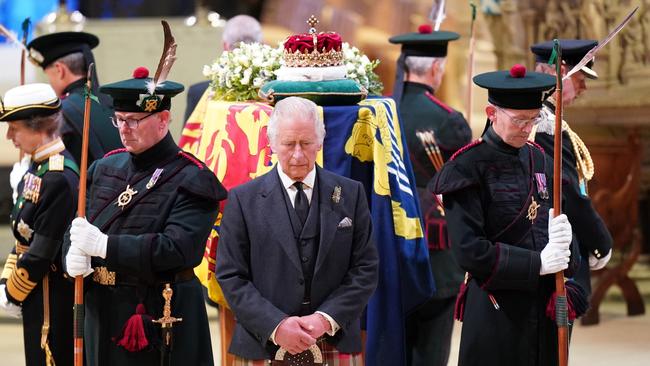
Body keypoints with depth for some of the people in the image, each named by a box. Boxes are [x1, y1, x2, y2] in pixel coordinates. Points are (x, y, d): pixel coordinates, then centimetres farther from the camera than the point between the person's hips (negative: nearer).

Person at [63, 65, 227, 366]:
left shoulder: (191, 180, -10)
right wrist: (73, 257, -13)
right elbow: (75, 231, 12)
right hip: (103, 315, 6)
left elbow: (179, 248, -22)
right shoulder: (105, 168, 12)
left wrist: (106, 245, -26)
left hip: (160, 320, -6)